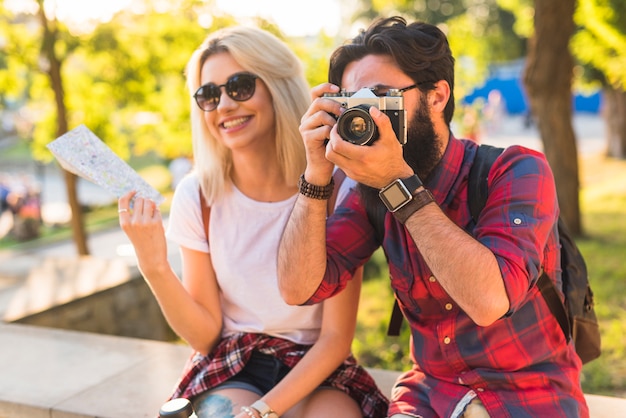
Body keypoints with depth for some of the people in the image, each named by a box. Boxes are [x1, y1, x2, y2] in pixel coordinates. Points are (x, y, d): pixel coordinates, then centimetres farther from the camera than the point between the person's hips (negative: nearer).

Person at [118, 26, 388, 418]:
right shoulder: (197, 195, -7)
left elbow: (337, 335, -8)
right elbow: (204, 335, -4)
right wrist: (154, 267, -20)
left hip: (316, 371, 0)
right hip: (230, 371, 1)